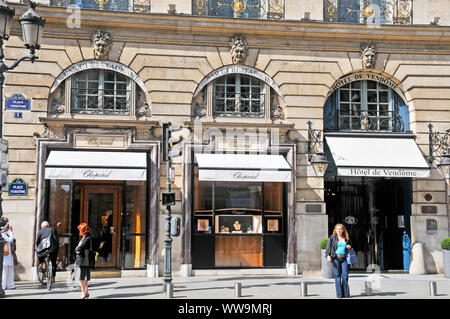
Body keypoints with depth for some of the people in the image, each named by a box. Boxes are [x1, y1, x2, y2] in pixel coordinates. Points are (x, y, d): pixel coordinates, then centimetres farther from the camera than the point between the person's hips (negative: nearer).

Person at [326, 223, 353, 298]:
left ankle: (346, 293, 6)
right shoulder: (332, 237, 4)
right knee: (337, 275, -3)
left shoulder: (347, 238, 12)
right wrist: (328, 255, -16)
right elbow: (328, 247, -1)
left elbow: (350, 246, 26)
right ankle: (339, 294, 2)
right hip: (335, 258, -2)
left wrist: (349, 247, 2)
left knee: (345, 275, -4)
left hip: (344, 258, 2)